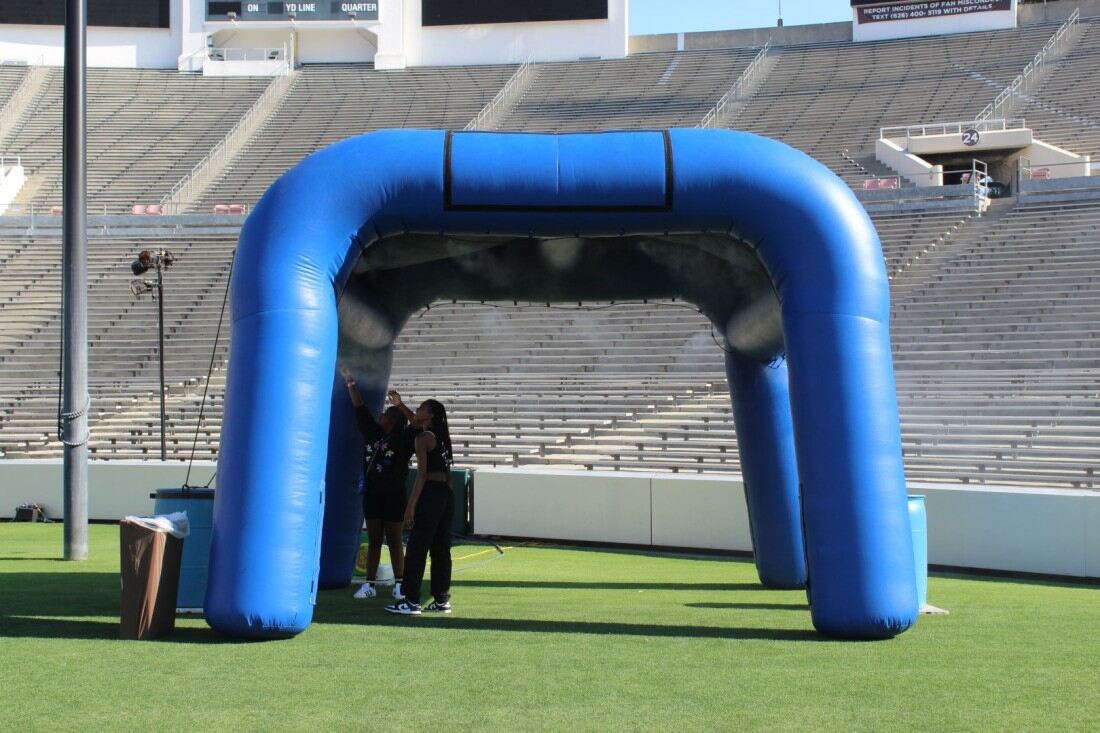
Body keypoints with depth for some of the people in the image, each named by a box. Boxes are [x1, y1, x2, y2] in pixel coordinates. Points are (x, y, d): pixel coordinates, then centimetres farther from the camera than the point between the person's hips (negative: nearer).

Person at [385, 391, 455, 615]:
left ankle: (412, 602, -6)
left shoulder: (423, 438, -8)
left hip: (430, 495, -8)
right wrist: (400, 405, 38)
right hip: (447, 494, 8)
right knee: (441, 549, 11)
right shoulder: (442, 436, 15)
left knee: (416, 549, -5)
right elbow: (417, 423, 37)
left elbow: (422, 474, -14)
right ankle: (442, 600, 13)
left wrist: (411, 506, -15)